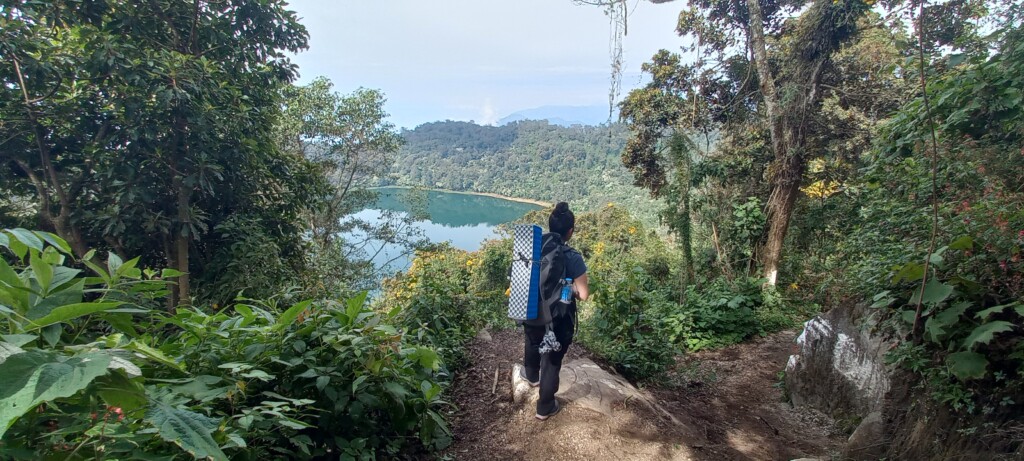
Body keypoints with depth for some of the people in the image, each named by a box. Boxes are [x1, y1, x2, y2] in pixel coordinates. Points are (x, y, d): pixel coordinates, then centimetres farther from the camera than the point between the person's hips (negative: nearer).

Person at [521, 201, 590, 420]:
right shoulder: (573, 258, -24)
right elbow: (583, 295, -21)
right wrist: (570, 287, -3)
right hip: (558, 320, -4)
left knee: (533, 343, 33)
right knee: (552, 362, 14)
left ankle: (531, 375, 61)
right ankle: (545, 408, 32)